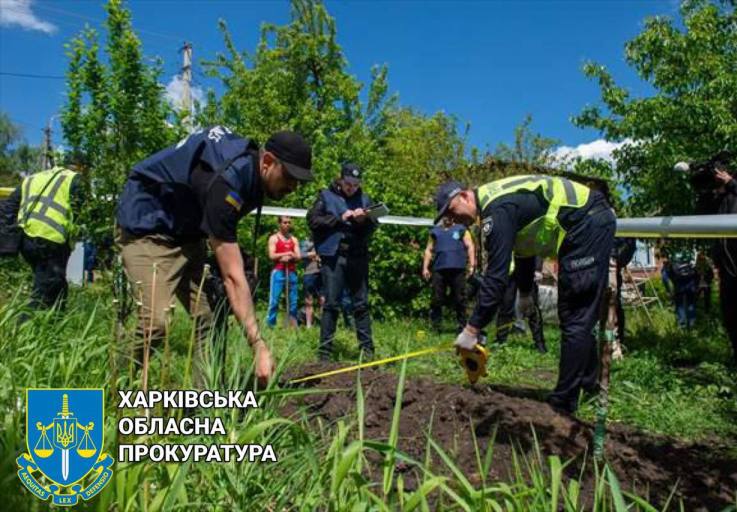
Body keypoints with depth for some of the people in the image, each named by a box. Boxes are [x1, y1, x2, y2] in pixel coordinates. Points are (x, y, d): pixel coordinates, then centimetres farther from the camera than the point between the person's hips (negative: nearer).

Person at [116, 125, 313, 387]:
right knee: (155, 320, -23)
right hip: (147, 226, -9)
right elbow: (233, 277, -37)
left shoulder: (249, 163, -7)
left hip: (187, 229, 9)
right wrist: (259, 346, -38)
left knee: (210, 318, -4)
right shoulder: (225, 181, -35)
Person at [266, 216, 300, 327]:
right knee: (274, 300, -8)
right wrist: (288, 253, -8)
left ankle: (293, 326, 7)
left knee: (293, 301, 3)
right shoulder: (274, 238, 5)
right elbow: (272, 256, -6)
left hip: (292, 273, 4)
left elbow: (298, 257, 7)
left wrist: (289, 257, -12)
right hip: (278, 272, -4)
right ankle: (270, 325, -7)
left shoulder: (294, 239, 17)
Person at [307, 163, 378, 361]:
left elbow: (373, 226, 8)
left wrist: (364, 220, -13)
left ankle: (367, 348, 11)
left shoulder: (364, 199, 13)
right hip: (333, 256, -2)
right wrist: (339, 219, -10)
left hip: (358, 257, 3)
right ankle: (325, 350, 5)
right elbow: (313, 220, -3)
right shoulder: (326, 196, 6)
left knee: (361, 303, 5)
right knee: (331, 304, -1)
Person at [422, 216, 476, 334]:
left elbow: (470, 247, 6)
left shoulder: (461, 230, 13)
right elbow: (429, 250, 18)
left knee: (459, 299, 0)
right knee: (437, 299, -1)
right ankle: (435, 326, 4)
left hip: (458, 269, -1)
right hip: (439, 270, 2)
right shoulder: (435, 231, 19)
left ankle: (462, 325, 7)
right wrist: (425, 267, 9)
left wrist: (471, 265, -6)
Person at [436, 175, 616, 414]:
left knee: (574, 316, -8)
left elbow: (496, 275, -23)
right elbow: (523, 248, 25)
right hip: (594, 222, 10)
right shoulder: (499, 199, 12)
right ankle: (589, 382, 30)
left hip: (588, 224, -10)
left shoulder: (498, 210, -19)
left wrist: (472, 329, -19)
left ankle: (563, 404, -1)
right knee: (579, 314, 18)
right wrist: (525, 294, 34)